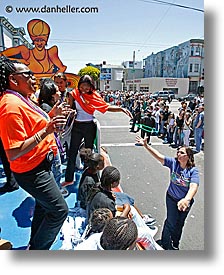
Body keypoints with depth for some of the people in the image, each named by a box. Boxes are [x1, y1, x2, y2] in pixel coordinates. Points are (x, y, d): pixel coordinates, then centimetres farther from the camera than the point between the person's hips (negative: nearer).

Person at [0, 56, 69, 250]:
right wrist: (46, 130, -33)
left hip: (39, 166, 11)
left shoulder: (21, 100, 8)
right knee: (59, 210, -2)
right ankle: (37, 251, 21)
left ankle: (35, 244, 49)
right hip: (32, 171, -11)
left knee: (43, 206, 26)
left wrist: (51, 116, 6)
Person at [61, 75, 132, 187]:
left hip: (89, 127, -1)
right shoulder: (74, 94, -1)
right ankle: (69, 179, 21)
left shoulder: (94, 96, -6)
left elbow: (107, 107, -10)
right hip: (77, 126, 2)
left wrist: (121, 108, -22)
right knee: (72, 152, 7)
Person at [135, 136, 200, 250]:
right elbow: (159, 156, -27)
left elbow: (194, 187, -37)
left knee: (179, 223, 20)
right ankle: (165, 243, 31)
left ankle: (175, 244, 48)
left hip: (186, 200, 0)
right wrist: (146, 146, -39)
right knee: (171, 222, 3)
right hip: (171, 198, 0)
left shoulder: (193, 170, -22)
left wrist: (186, 199, -55)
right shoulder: (173, 163, -17)